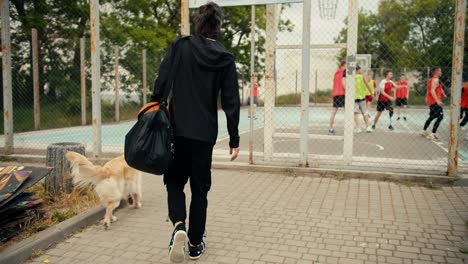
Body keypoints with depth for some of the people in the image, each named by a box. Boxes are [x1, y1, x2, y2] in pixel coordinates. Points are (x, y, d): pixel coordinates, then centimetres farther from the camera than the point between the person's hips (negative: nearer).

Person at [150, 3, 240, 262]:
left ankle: (178, 226, -9)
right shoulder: (225, 59, 0)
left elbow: (161, 81, -6)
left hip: (176, 129, 0)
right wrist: (234, 139, 3)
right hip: (205, 133, 1)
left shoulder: (179, 46, -1)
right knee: (200, 188, 14)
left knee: (175, 182, 16)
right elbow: (231, 102, -2)